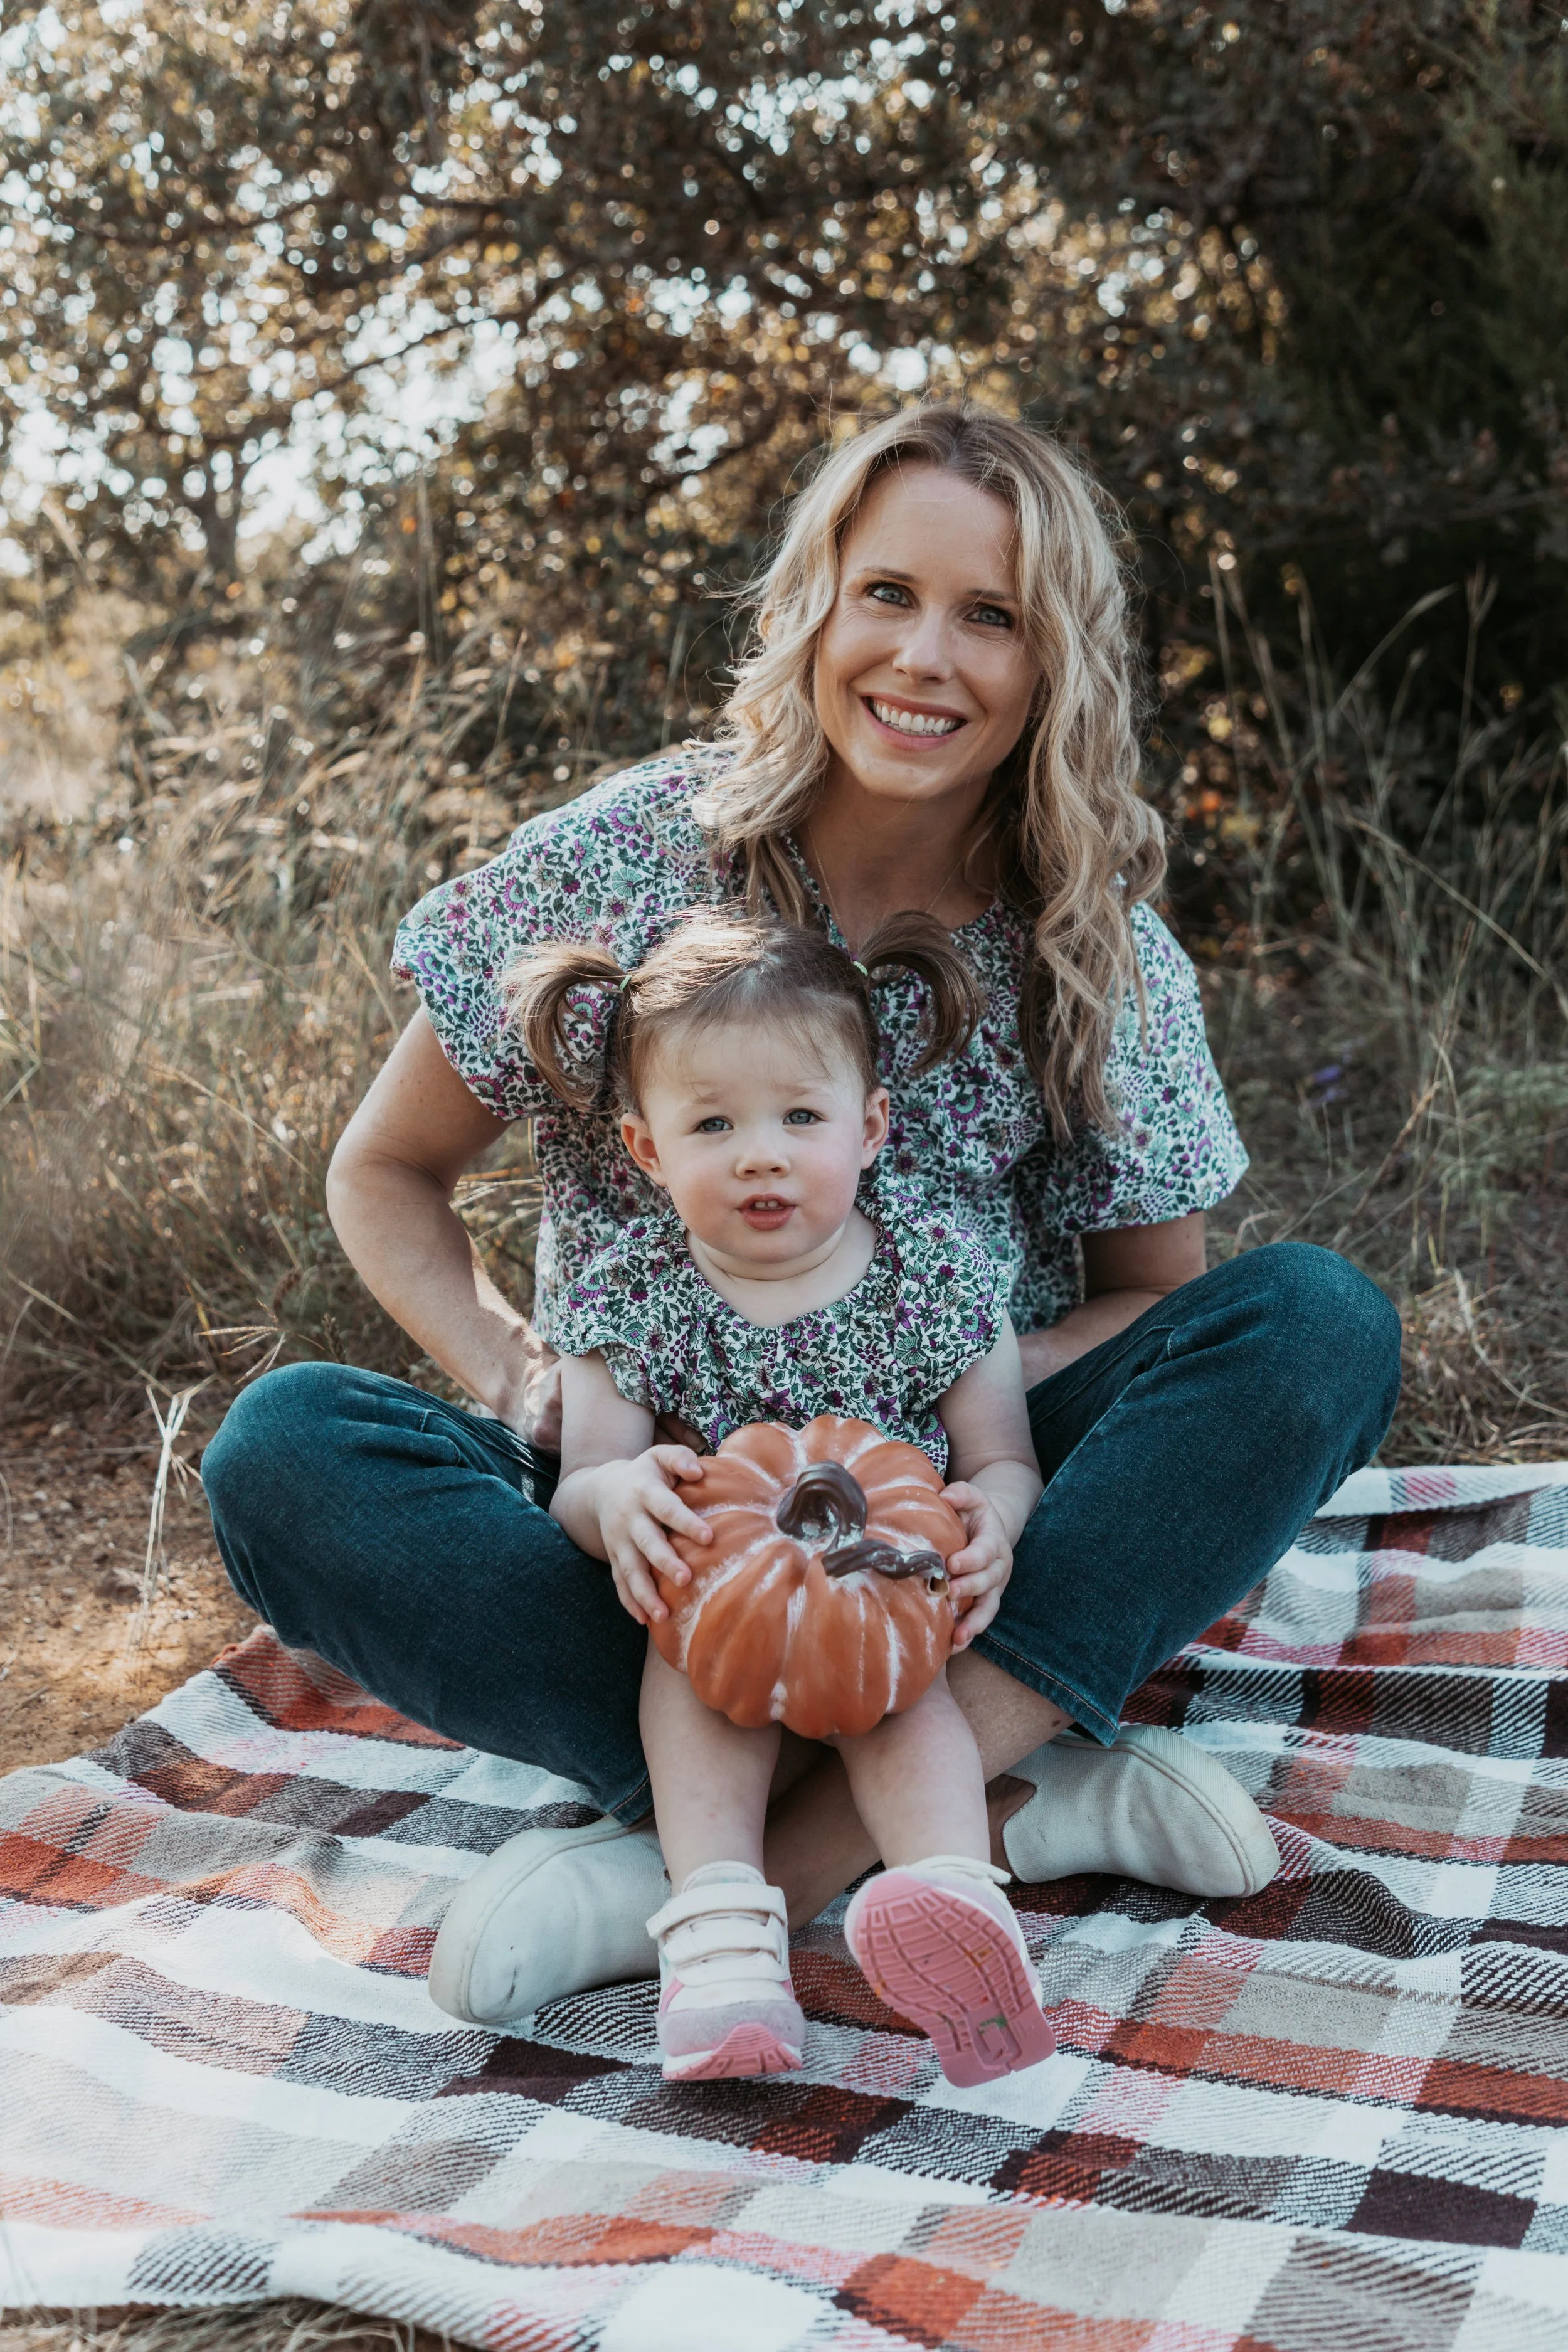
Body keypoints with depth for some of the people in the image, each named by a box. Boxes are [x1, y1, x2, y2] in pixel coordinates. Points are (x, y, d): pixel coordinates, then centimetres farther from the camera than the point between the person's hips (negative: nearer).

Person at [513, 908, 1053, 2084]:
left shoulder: (937, 1271, -6)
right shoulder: (633, 1295, -5)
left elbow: (1003, 1463, -2)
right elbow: (581, 1482, -6)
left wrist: (991, 1521, -27)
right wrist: (616, 1496, -31)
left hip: (895, 1601, 0)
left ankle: (959, 1896, -51)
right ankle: (721, 1922, -42)